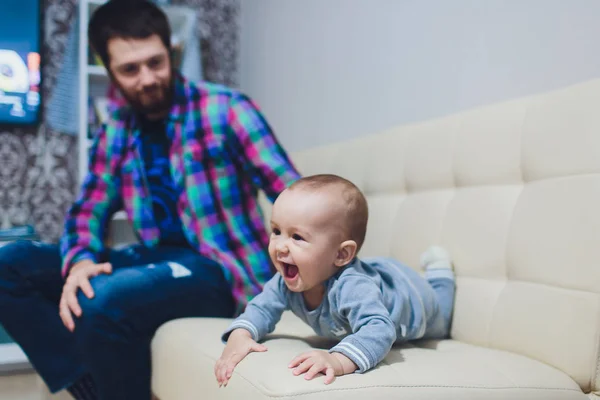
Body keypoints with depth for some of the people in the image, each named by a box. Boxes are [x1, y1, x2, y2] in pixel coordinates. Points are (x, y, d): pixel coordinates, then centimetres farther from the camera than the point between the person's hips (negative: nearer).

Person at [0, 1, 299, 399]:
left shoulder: (225, 109, -7)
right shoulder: (117, 130, 9)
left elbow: (294, 197, -13)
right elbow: (88, 211, 10)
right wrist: (80, 261, -15)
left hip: (221, 267, -6)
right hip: (158, 258, 6)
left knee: (103, 302, -33)